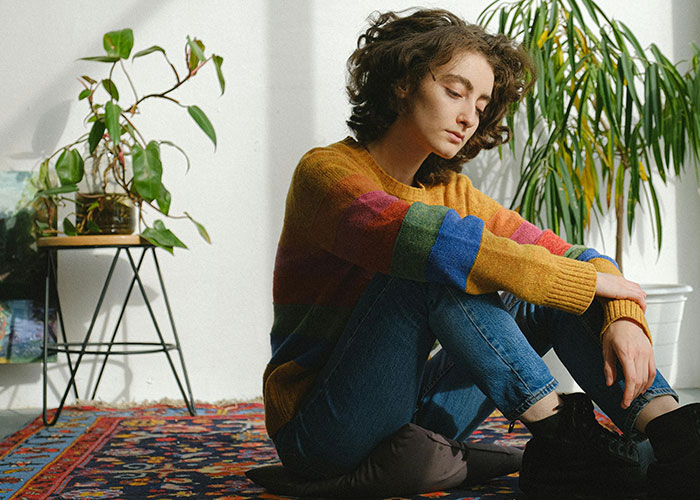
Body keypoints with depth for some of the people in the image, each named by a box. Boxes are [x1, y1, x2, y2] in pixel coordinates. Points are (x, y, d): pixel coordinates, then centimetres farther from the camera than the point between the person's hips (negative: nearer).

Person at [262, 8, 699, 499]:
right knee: (437, 272, -27)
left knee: (551, 300, -6)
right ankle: (560, 437, -26)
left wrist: (623, 317, -22)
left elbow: (568, 253, 1)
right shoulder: (326, 172, -12)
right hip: (322, 435, -6)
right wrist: (585, 280, -27)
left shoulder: (454, 194, 9)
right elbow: (420, 236, -32)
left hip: (414, 424, 6)